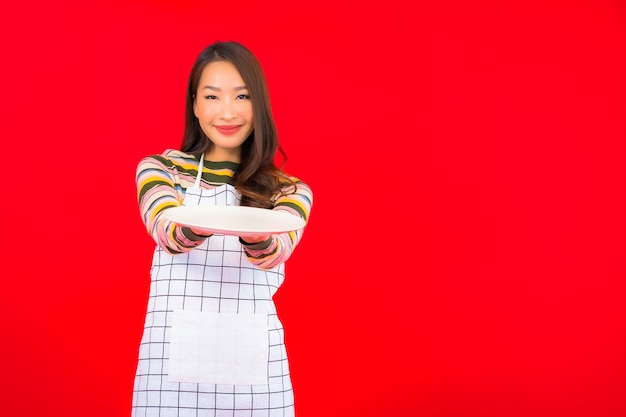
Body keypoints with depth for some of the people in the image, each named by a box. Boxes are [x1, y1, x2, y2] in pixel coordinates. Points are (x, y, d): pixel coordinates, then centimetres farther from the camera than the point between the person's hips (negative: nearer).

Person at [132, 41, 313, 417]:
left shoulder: (291, 191, 5)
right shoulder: (159, 169, 4)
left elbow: (275, 251, -15)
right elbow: (166, 231, -16)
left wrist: (254, 233, -38)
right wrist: (199, 227, -39)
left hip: (254, 366, 1)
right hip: (173, 361, -1)